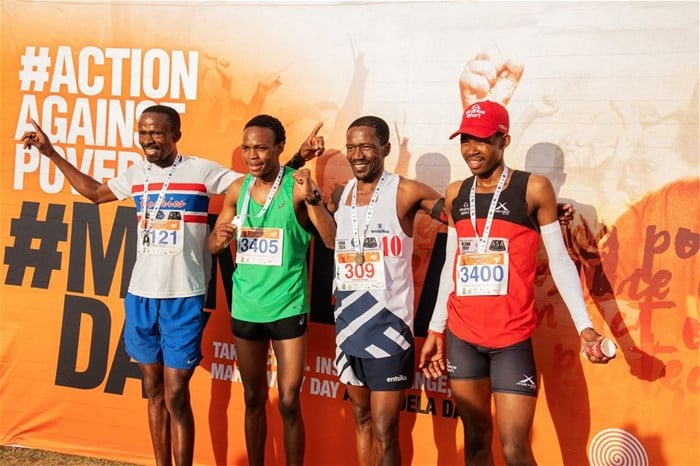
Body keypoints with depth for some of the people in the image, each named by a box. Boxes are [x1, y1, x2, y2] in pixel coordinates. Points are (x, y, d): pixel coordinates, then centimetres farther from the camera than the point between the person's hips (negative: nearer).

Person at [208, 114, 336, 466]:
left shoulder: (298, 186, -10)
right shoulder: (237, 189, 4)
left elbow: (333, 241, -18)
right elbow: (213, 246, 11)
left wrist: (311, 198, -32)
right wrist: (220, 238, -12)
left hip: (287, 308, -4)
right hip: (244, 309, 4)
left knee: (288, 403, 2)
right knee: (254, 400, 16)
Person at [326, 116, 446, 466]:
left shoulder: (405, 192, -9)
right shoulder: (339, 195, 7)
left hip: (388, 326, -6)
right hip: (348, 325, 6)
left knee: (384, 430, -3)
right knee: (361, 419, 17)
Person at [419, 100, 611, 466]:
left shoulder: (534, 189, -5)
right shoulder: (455, 194, 8)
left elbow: (559, 261, -3)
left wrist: (584, 325, -13)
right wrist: (435, 329, 14)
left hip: (511, 338, -4)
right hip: (461, 336, 4)